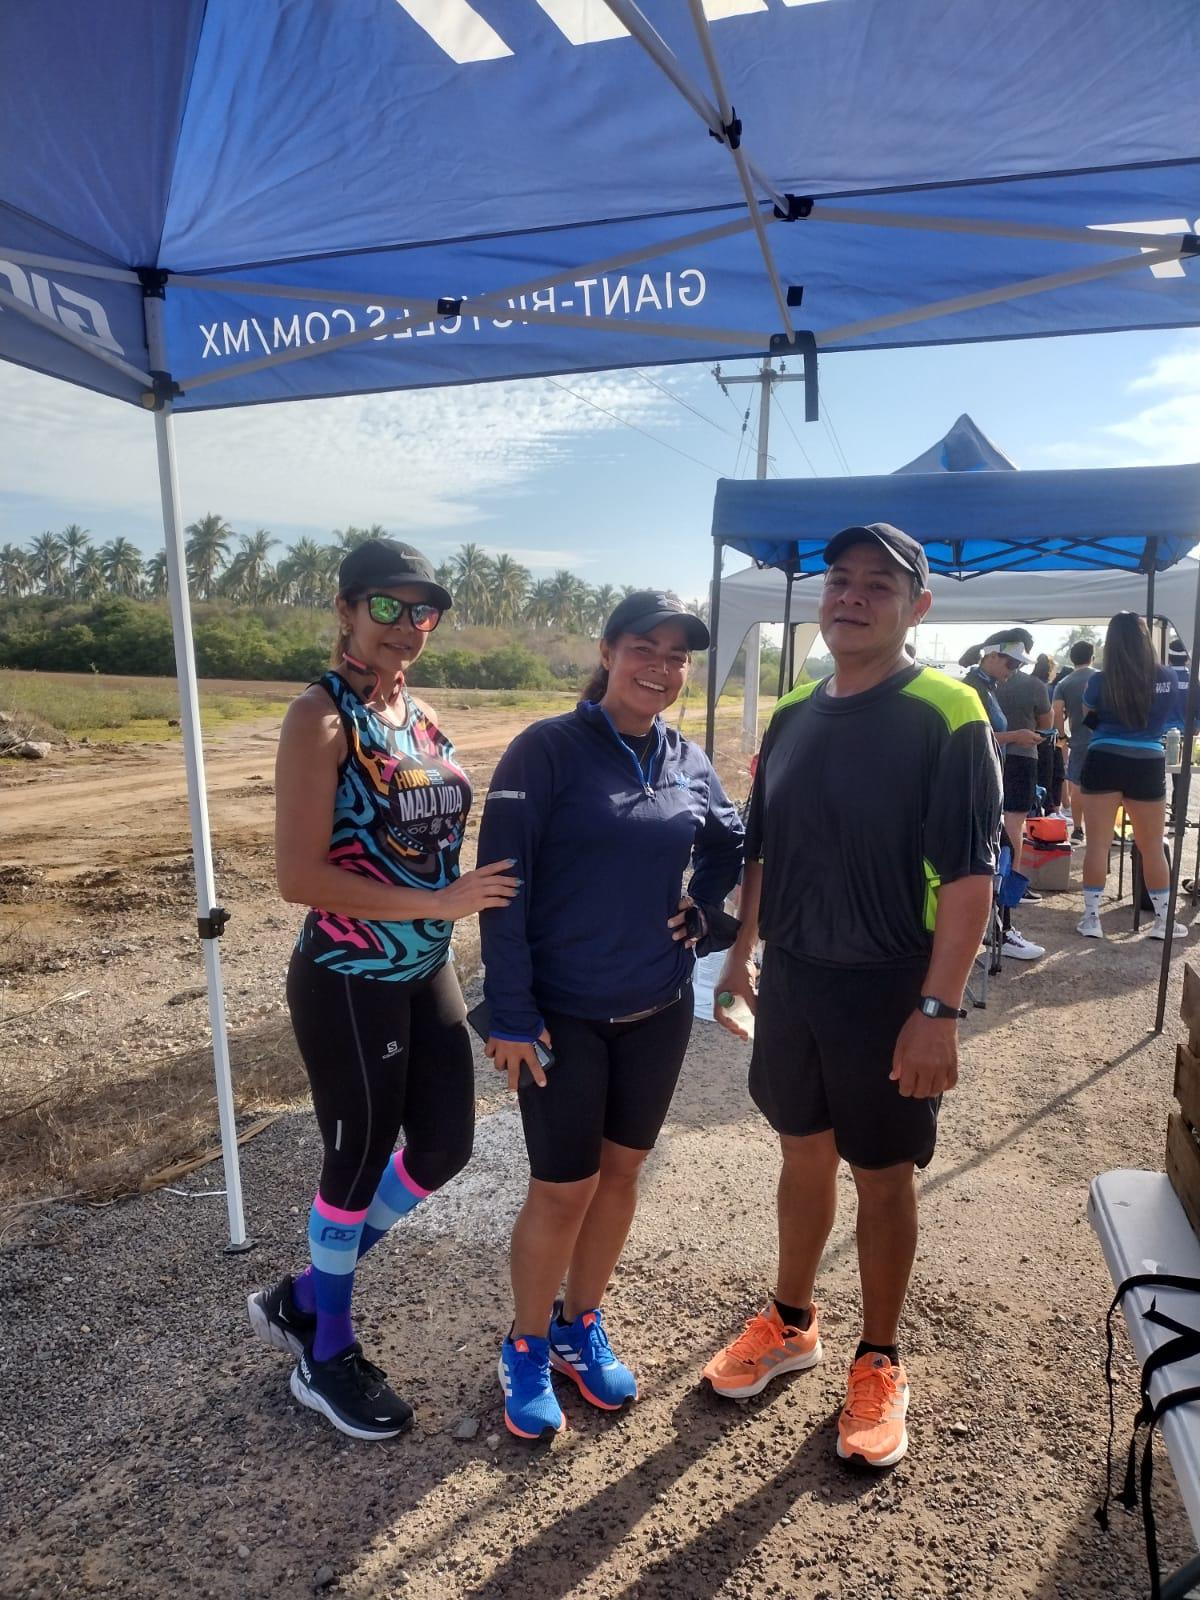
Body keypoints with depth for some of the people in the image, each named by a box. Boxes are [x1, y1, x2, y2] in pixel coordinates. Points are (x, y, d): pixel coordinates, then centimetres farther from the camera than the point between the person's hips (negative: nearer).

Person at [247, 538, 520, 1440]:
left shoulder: (424, 717, 7)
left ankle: (304, 1297, 38)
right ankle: (328, 1356, 37)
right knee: (359, 1162, 9)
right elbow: (299, 875, -22)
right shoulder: (321, 718, -16)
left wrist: (479, 893, 2)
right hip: (348, 984, -7)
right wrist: (439, 902, -22)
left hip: (427, 974, 8)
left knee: (445, 1148, 15)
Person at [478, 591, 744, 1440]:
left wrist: (703, 909, 5)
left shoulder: (689, 761, 3)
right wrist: (511, 1014, -16)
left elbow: (730, 844, 21)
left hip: (658, 1011, 5)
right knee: (563, 1187, 5)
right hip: (563, 1014, -5)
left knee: (621, 1172, 17)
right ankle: (527, 1347, 31)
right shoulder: (548, 750, -13)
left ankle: (581, 1326, 40)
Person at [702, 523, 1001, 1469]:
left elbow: (969, 876, -16)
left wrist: (939, 1010, -20)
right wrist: (742, 957, 11)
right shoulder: (792, 716, 5)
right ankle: (792, 1323, 41)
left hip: (887, 992, -5)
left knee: (883, 1178, 12)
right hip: (791, 981, 5)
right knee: (804, 1154, 20)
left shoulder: (946, 715, -13)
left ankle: (880, 1362, 34)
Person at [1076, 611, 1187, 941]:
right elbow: (1180, 718, 16)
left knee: (1097, 843, 4)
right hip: (1148, 766, 2)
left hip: (1103, 763, -1)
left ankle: (1091, 918, 6)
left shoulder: (1099, 681, -5)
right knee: (1152, 847, 12)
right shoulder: (1167, 677, -1)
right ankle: (1163, 920, 21)